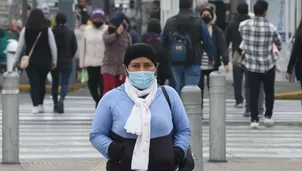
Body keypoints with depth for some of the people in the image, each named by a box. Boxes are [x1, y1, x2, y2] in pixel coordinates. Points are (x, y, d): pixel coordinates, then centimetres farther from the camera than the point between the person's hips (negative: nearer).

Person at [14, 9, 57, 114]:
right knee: (42, 83, 16)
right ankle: (40, 105, 21)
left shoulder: (25, 30, -3)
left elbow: (20, 46, 0)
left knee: (34, 83, 0)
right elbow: (53, 47, -4)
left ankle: (35, 106, -11)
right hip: (44, 61, 1)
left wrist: (16, 59, 9)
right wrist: (54, 61, 4)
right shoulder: (47, 30, -5)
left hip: (30, 61, -1)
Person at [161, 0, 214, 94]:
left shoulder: (169, 22, 3)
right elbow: (208, 42, -1)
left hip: (175, 63, 4)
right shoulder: (198, 23, -7)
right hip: (193, 63, -4)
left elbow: (163, 42, 9)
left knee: (179, 87, 16)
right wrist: (211, 58, 14)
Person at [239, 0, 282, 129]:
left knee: (253, 93, 5)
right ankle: (268, 116, 16)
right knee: (269, 92, 17)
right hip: (268, 65, -1)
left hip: (251, 65, 1)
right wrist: (278, 49, 28)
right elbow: (279, 43, 4)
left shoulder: (244, 26, -7)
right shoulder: (271, 28, -12)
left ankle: (254, 120, 0)